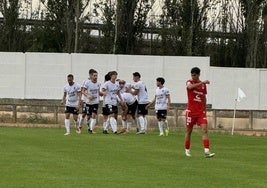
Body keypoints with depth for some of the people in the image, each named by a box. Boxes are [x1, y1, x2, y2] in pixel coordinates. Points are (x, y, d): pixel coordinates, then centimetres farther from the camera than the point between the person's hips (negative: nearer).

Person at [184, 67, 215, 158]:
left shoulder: (203, 85, 9)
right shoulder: (189, 82, -2)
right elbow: (190, 87, -28)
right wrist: (202, 82, -34)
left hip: (201, 111, 3)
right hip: (191, 111, -2)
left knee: (205, 130, -12)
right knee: (189, 130, 6)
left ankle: (206, 151, -20)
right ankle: (187, 150, 21)